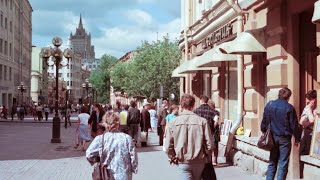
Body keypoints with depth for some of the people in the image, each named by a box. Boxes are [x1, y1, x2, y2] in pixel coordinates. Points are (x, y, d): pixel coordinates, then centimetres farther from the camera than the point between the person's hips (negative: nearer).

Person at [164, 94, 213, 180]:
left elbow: (168, 146, -8)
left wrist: (173, 158, 9)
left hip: (182, 162, -1)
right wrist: (205, 155, 10)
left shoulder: (172, 123, -9)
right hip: (199, 161, 1)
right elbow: (209, 144, -9)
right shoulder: (202, 121, -11)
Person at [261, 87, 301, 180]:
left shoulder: (269, 105, 1)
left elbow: (264, 122, 7)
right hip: (284, 138, -4)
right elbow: (294, 125, -7)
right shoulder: (289, 108, -11)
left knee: (272, 162, 15)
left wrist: (265, 133, 19)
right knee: (283, 164, 2)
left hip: (272, 137, 4)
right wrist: (297, 139, 4)